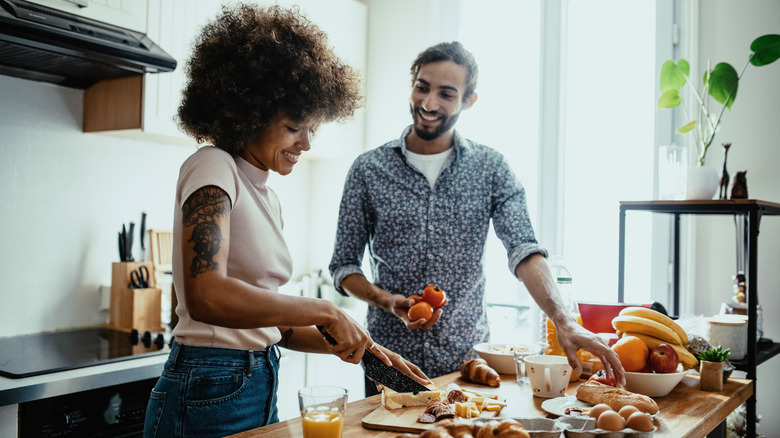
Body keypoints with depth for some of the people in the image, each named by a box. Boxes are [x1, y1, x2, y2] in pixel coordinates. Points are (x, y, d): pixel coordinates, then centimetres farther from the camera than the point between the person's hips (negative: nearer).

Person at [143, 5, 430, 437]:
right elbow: (206, 297, -30)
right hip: (208, 398, -8)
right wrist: (325, 311, -24)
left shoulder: (265, 195, 12)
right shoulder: (213, 167, -13)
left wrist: (351, 341, 3)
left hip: (258, 388, 8)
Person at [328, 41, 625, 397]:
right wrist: (388, 301, -17)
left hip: (468, 358, 1)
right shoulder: (369, 169, -2)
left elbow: (525, 252, -13)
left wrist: (562, 321, -29)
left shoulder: (490, 168, -1)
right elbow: (344, 265, 2)